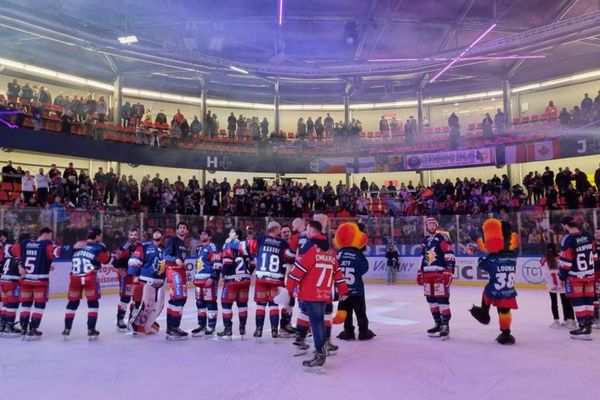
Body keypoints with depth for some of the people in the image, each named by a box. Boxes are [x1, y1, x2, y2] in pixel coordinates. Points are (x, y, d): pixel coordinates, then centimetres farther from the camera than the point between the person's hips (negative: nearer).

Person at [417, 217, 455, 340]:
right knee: (431, 299, 10)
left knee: (442, 298, -10)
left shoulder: (442, 237, -7)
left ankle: (445, 325, -6)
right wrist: (420, 272, 21)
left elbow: (450, 255, -13)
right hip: (427, 274, 8)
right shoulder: (425, 240, 18)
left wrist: (448, 272, -20)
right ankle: (438, 323, 20)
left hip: (440, 273, -8)